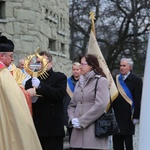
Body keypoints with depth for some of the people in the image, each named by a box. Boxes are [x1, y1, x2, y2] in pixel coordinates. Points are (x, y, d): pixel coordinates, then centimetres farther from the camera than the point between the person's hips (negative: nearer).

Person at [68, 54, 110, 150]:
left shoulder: (101, 81, -2)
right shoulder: (79, 83, 20)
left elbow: (101, 105, -14)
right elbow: (72, 105, 20)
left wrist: (81, 121, -13)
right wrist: (72, 119, -1)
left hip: (94, 131, -6)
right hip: (78, 132, 7)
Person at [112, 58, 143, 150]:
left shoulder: (136, 80, -5)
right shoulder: (116, 79, 10)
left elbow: (138, 100, -9)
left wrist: (136, 117, -14)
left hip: (128, 117, -5)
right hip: (116, 116, 5)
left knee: (128, 142, 1)